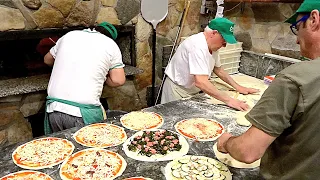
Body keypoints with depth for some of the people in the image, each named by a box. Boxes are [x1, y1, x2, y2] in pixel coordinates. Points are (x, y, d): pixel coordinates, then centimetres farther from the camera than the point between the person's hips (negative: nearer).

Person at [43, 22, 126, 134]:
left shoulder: (69, 35, 14)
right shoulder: (110, 44, 4)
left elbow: (47, 60, 28)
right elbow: (118, 80, 0)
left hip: (54, 107, 4)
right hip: (84, 113, -4)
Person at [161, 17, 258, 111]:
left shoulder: (212, 45, 0)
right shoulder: (198, 46, -30)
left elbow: (218, 70, 12)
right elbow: (200, 82, -39)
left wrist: (237, 87, 2)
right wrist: (228, 100, -37)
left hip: (194, 91, 9)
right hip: (177, 91, -8)